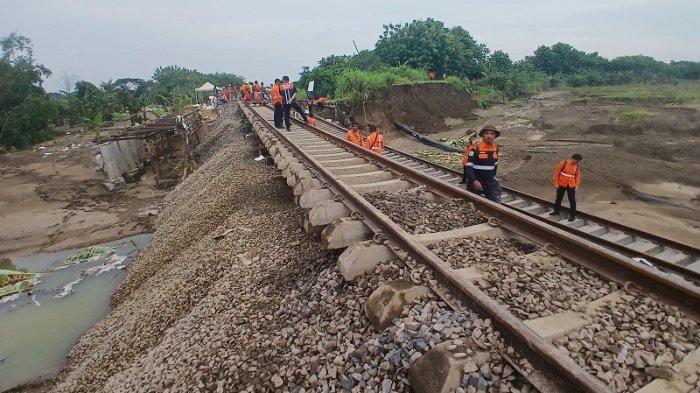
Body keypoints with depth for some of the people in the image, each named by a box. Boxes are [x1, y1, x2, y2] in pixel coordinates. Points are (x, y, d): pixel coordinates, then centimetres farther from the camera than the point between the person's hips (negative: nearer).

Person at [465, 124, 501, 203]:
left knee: (496, 202, -5)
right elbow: (468, 166, -20)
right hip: (476, 181, -4)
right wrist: (474, 181, -29)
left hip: (490, 181, 5)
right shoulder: (476, 148, -16)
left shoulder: (495, 148, 4)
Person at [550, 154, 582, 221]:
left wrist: (576, 185, -2)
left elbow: (577, 176, 10)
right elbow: (556, 173, -10)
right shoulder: (563, 163, -11)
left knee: (572, 201, 1)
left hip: (571, 186, 2)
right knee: (558, 199, 13)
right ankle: (556, 211, 32)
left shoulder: (576, 166, 3)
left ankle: (573, 215, 9)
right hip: (561, 185, -2)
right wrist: (556, 183, -11)